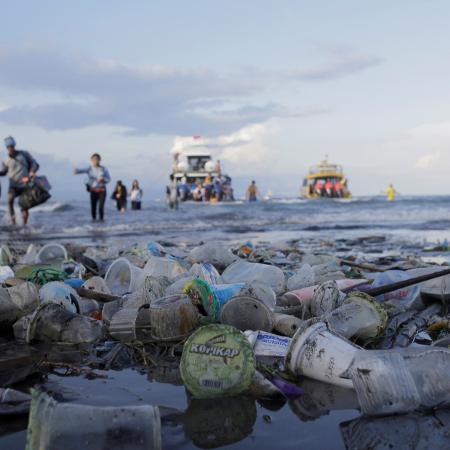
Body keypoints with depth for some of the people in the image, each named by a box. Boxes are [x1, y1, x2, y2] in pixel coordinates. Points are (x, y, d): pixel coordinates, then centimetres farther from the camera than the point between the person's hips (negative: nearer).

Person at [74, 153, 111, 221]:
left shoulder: (104, 169, 4)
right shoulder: (90, 169, 2)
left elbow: (109, 179, 6)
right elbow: (82, 170, -17)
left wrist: (103, 180, -17)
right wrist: (77, 171, -40)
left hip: (102, 190, -1)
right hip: (93, 191, 1)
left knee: (101, 207, -11)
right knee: (93, 207, 0)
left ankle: (101, 220, 1)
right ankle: (94, 219, 16)